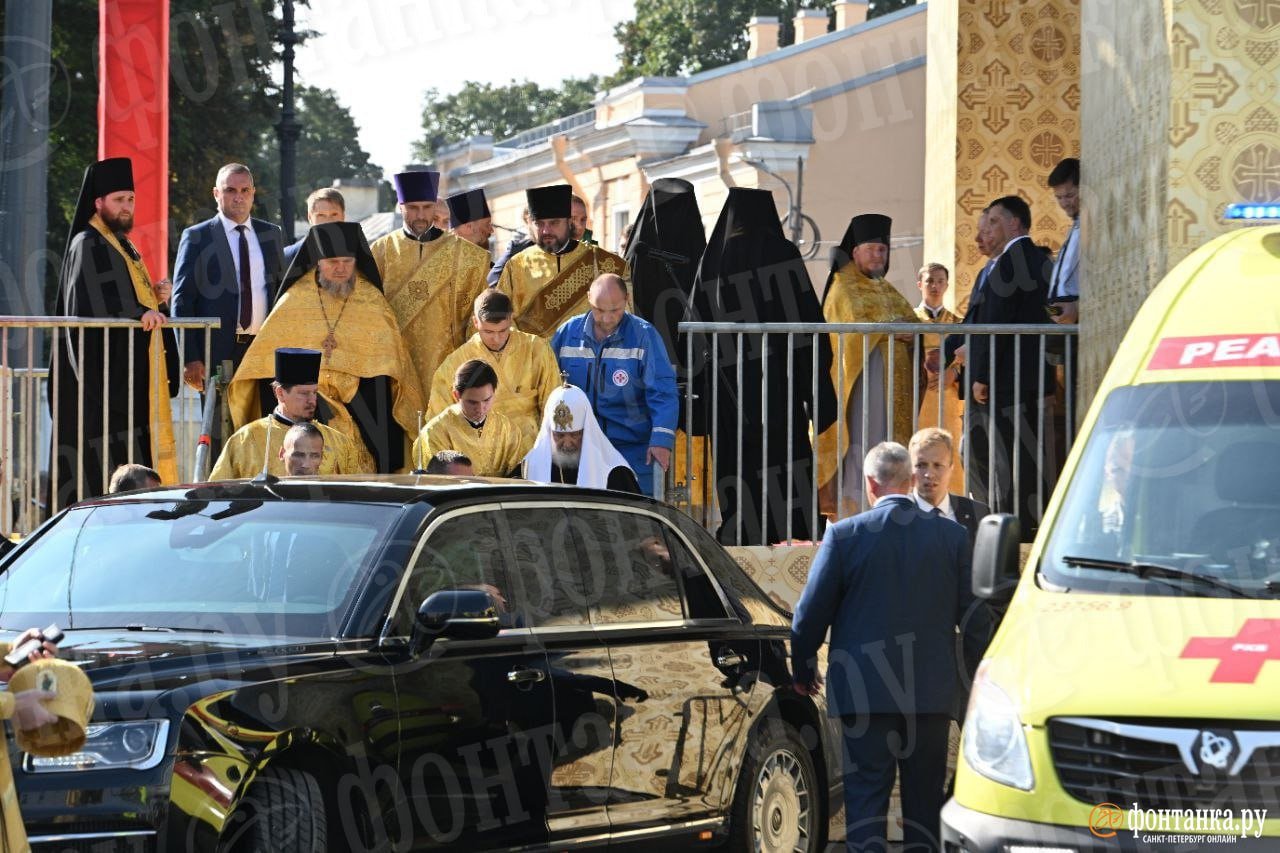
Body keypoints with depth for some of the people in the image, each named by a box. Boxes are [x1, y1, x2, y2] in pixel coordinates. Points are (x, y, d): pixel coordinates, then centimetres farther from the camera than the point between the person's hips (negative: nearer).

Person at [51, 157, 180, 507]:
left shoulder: (122, 245, 21)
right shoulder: (88, 245, -9)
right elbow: (90, 303, -23)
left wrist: (153, 297, 6)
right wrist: (140, 311, -22)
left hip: (130, 371, 10)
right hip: (105, 369, -10)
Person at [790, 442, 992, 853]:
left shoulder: (844, 535, -7)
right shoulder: (952, 535, 0)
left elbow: (811, 614, -3)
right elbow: (976, 617, 3)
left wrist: (803, 672, 13)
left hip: (865, 693, -2)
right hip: (932, 692, 2)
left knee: (865, 802, 1)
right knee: (925, 803, 11)